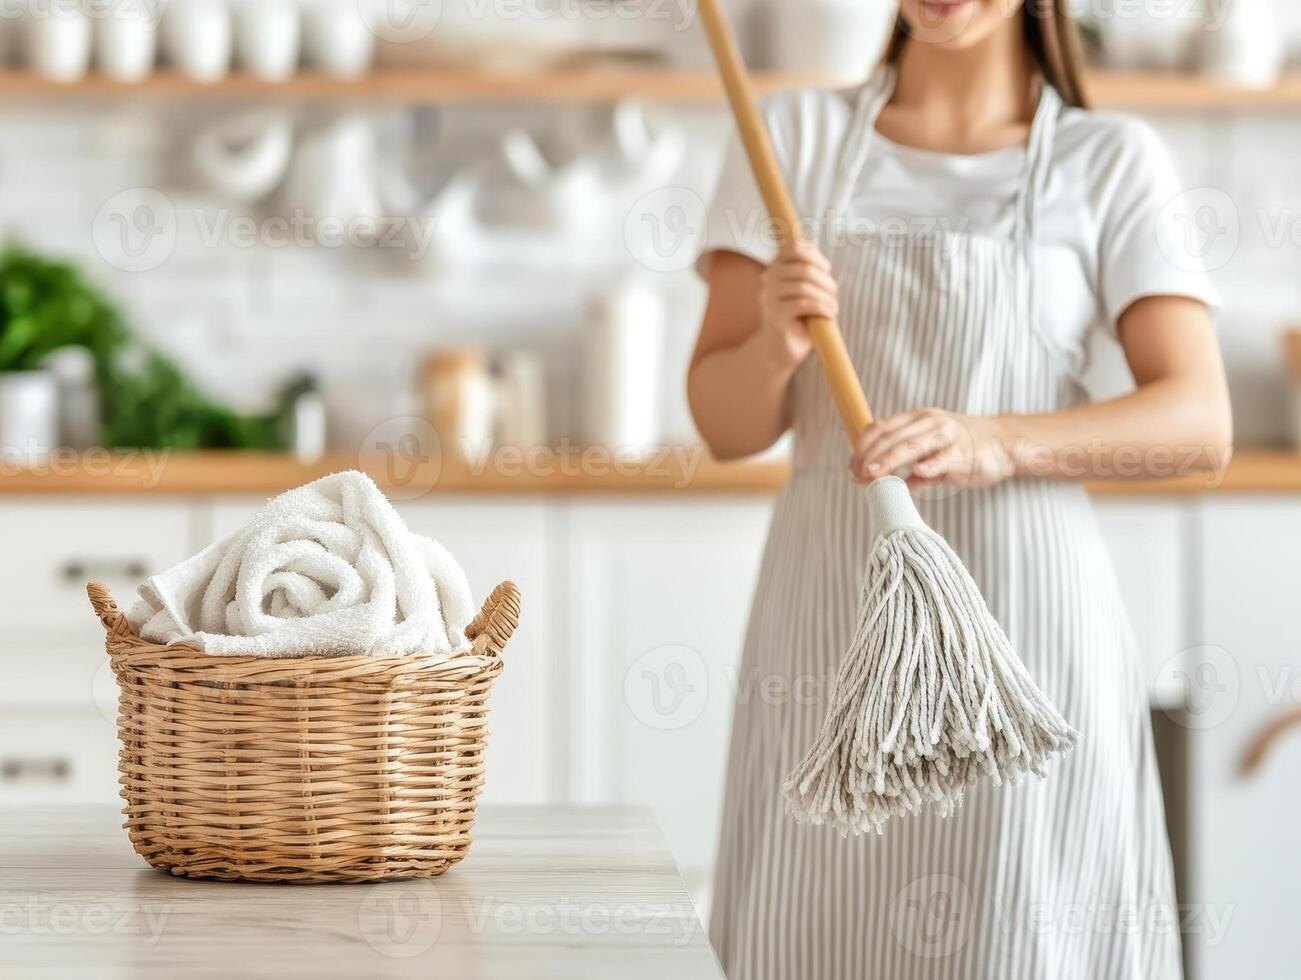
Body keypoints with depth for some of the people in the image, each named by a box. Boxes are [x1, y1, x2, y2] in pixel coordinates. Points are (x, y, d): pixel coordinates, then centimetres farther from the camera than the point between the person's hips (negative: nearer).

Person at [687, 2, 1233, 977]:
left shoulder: (1111, 161, 2)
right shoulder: (797, 138, 8)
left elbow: (1202, 421, -8)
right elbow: (726, 424, 5)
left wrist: (997, 442, -24)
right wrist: (775, 344, -17)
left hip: (1020, 617, -2)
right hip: (833, 619, 2)